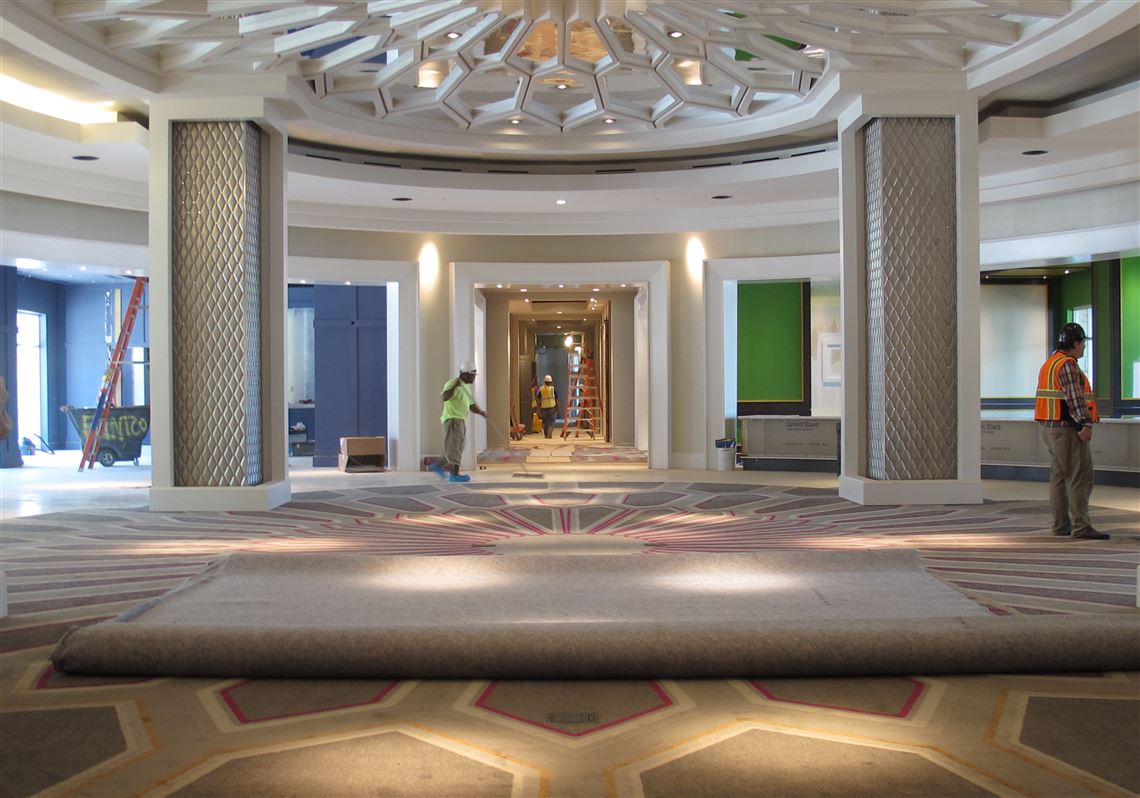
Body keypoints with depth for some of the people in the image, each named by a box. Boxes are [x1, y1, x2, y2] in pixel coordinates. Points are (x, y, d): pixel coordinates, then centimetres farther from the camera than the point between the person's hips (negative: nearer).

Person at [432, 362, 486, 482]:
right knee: (455, 447, -8)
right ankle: (455, 474, -6)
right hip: (452, 419, -10)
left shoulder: (465, 387, 18)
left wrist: (481, 412, -4)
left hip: (460, 421, 10)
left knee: (457, 447, 13)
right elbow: (444, 397, -29)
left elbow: (472, 406, 14)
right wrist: (454, 386, -37)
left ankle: (439, 467, 21)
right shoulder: (453, 384, -12)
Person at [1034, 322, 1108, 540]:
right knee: (1080, 478, -9)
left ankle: (1061, 526, 17)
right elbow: (1074, 397, -23)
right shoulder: (1067, 365, -14)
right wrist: (1085, 424, -25)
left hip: (1050, 427, 10)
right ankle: (1081, 527, -10)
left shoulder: (1050, 363, 18)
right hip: (1066, 428, -10)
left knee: (1059, 477, 12)